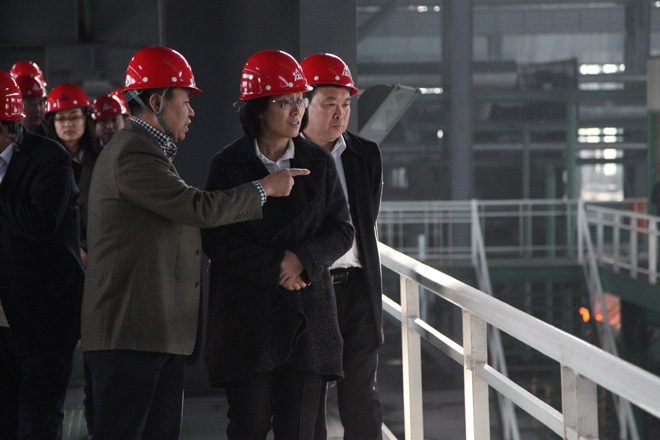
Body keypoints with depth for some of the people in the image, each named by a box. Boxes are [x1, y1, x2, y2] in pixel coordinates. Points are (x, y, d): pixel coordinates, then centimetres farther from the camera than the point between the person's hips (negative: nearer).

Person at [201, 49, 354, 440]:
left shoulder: (319, 164, 9)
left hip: (308, 317, 2)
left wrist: (303, 258, -11)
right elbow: (215, 237, -5)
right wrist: (273, 267, -13)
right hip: (248, 316, -2)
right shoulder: (229, 165, 1)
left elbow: (342, 230, 7)